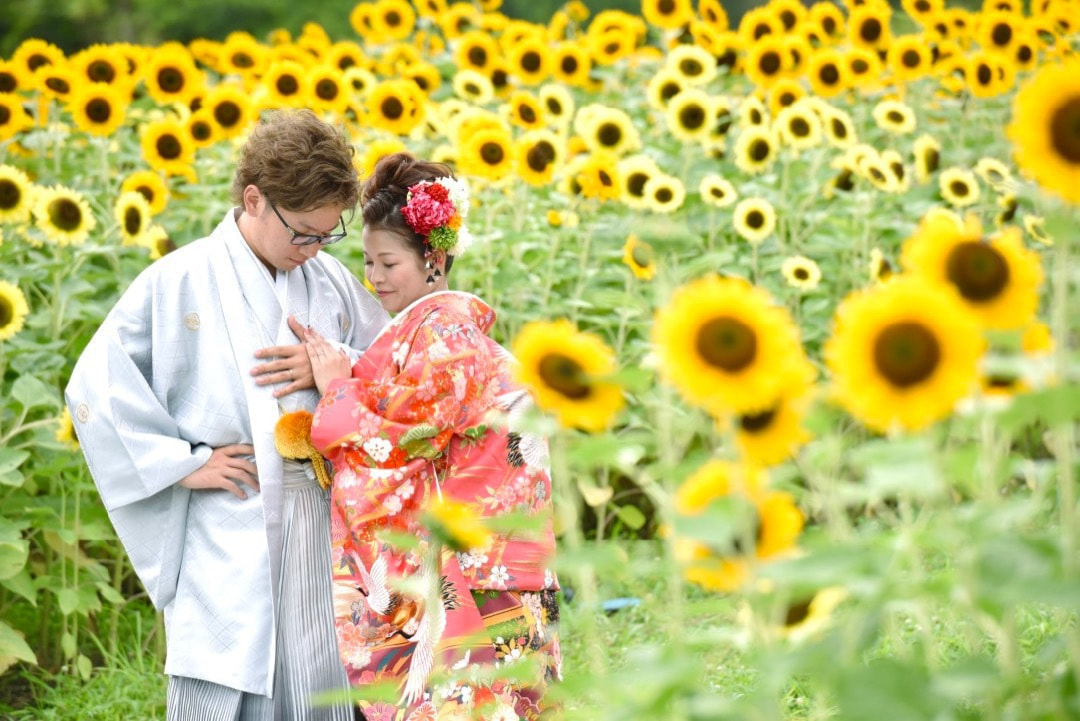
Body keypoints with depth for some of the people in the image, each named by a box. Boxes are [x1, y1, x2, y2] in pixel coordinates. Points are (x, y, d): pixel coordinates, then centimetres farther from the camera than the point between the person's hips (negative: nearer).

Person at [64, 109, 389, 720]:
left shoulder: (333, 285, 10)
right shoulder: (177, 284, 0)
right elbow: (94, 388, -1)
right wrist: (182, 462, -6)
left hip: (318, 535, 3)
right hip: (222, 549, -3)